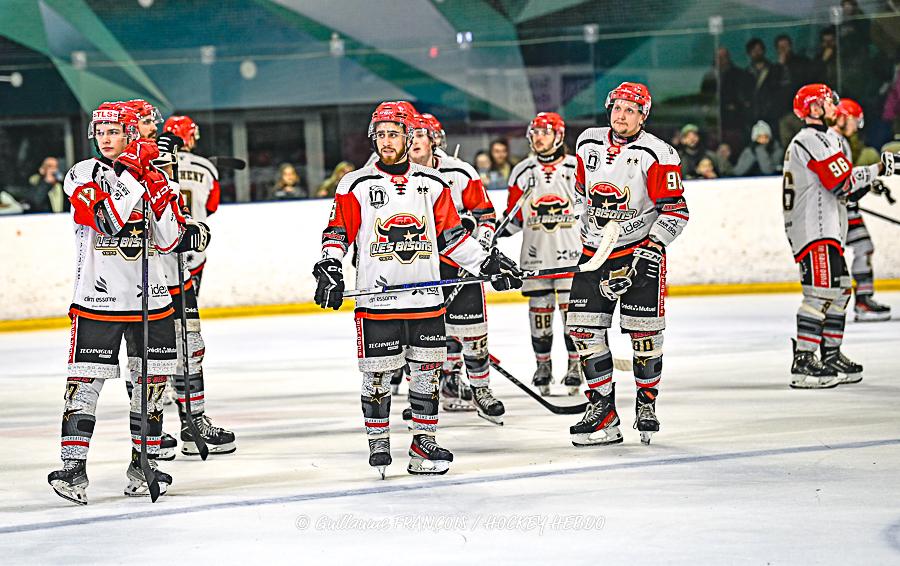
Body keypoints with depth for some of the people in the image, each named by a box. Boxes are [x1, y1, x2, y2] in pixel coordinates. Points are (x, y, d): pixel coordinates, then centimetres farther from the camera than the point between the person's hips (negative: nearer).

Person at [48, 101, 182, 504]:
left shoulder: (152, 176, 8)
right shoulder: (82, 175, -2)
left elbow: (167, 240, 2)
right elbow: (106, 218, -21)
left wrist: (160, 192, -11)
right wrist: (129, 173, -23)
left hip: (149, 298, 4)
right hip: (97, 299, -4)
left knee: (151, 380, 8)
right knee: (85, 381, -9)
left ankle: (144, 462, 20)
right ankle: (73, 466, -6)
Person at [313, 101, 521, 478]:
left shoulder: (432, 184, 9)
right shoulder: (356, 185, 1)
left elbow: (452, 235, 15)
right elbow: (337, 233, 1)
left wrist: (489, 263, 10)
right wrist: (329, 269, -14)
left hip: (426, 298, 3)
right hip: (377, 301, -3)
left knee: (427, 371, 7)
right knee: (377, 373, 0)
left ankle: (424, 441, 15)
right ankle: (378, 441, 13)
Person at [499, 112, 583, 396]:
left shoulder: (576, 168, -1)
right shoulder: (522, 172, 7)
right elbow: (514, 217, 12)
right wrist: (494, 234, -3)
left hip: (570, 253, -2)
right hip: (535, 254, 3)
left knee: (571, 306, -3)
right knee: (539, 306, 4)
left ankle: (575, 363, 4)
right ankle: (543, 363, 14)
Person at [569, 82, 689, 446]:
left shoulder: (657, 154, -12)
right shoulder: (588, 144, 5)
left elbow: (675, 211, -12)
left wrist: (651, 250, -19)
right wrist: (589, 230, 11)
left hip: (641, 252, -5)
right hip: (594, 252, 5)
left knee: (644, 333, -4)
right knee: (584, 328, -1)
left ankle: (646, 403, 15)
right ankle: (602, 410, 5)